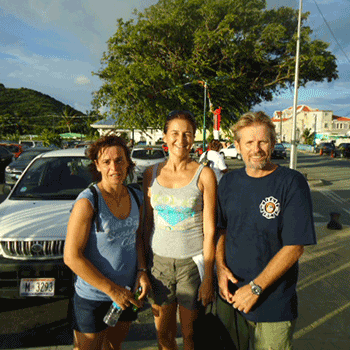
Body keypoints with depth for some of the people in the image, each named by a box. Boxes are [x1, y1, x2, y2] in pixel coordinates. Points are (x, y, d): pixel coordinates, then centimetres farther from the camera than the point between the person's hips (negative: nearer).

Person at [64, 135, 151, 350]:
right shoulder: (88, 202, -20)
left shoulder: (136, 197, 0)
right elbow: (72, 257, -20)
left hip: (128, 294, 5)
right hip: (93, 296, -5)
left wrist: (142, 271, -4)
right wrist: (112, 290, -20)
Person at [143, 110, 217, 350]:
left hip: (193, 262, -2)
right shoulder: (152, 174, 2)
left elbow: (210, 230, -7)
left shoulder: (204, 175, -7)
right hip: (159, 261, 3)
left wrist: (208, 277, -8)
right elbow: (147, 223, 7)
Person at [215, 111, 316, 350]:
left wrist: (255, 288, -17)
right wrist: (220, 266, -7)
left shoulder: (292, 183, -13)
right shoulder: (229, 182, 2)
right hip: (230, 296, 4)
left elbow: (295, 247, -16)